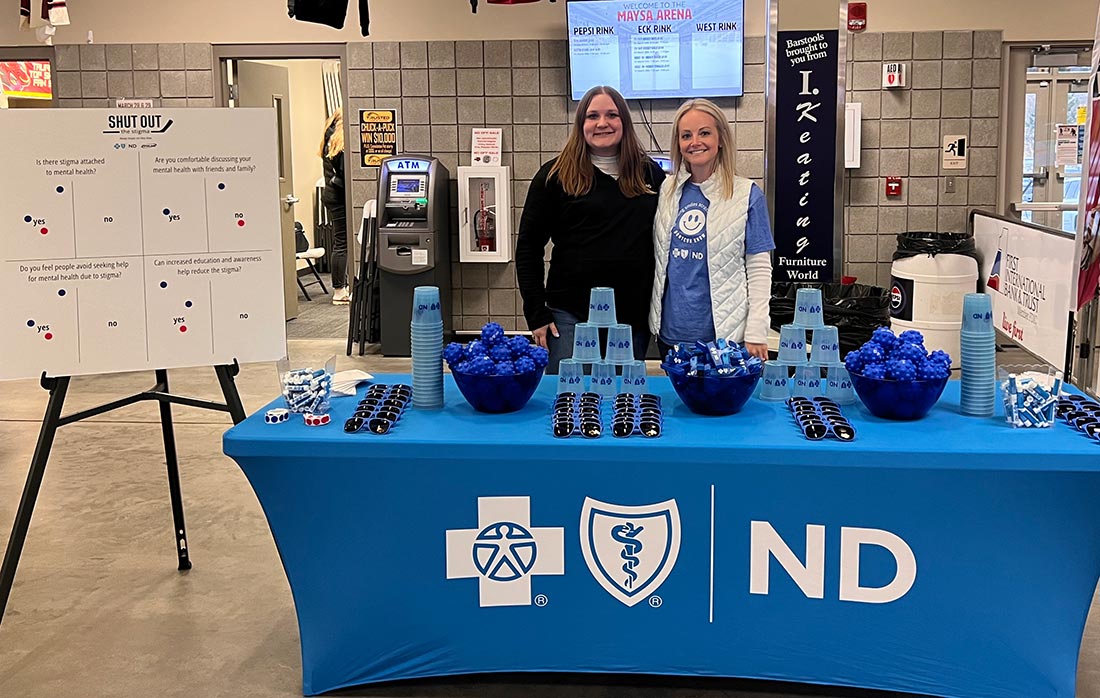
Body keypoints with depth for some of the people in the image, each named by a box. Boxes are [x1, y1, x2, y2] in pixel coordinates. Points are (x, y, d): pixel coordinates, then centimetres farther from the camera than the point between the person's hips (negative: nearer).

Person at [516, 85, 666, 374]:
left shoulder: (650, 174, 8)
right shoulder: (556, 176, 0)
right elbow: (528, 247, 1)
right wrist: (536, 313, -5)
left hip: (634, 316, 3)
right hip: (571, 315, -3)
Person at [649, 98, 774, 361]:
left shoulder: (747, 195, -4)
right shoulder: (666, 190, 7)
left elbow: (759, 269, -5)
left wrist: (756, 334, -10)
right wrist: (652, 318, 9)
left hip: (725, 333, -3)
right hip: (671, 331, 4)